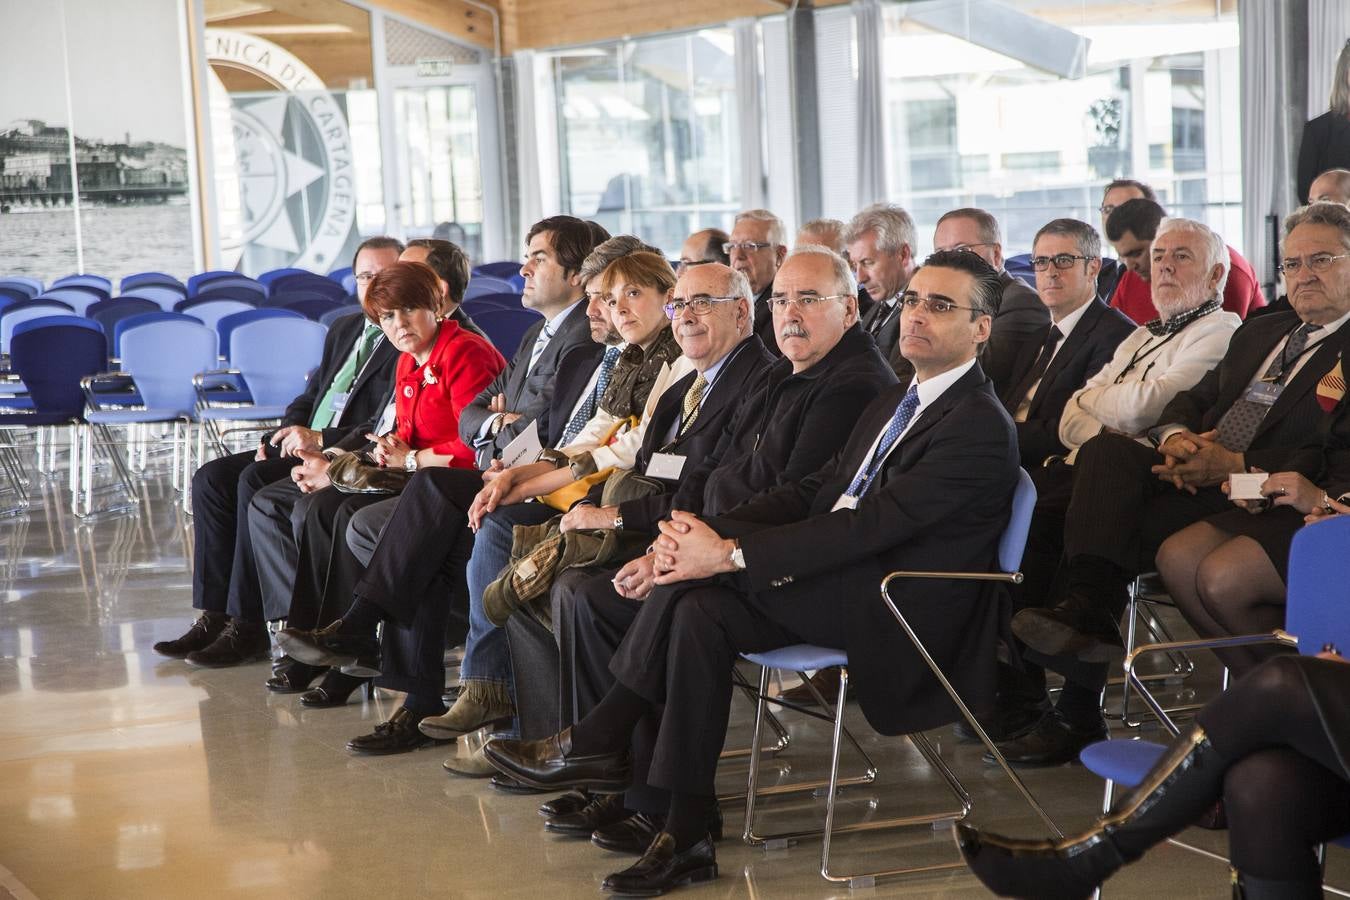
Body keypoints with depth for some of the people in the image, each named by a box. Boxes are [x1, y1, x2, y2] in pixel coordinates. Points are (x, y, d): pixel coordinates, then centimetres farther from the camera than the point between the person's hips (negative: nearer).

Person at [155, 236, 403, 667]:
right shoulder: (344, 329, 22)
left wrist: (320, 439, -21)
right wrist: (285, 434, 4)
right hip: (306, 445, 9)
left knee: (255, 482, -28)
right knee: (212, 478, -8)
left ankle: (249, 627, -23)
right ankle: (215, 615, -10)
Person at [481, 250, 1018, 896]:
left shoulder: (980, 426, -12)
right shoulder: (895, 402, 19)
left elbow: (873, 523, -21)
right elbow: (816, 491, 12)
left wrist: (729, 553, -24)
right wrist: (708, 530, -6)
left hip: (902, 614, -8)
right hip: (844, 585, 8)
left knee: (707, 577, -23)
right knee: (701, 609, -17)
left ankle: (600, 740, -10)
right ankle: (685, 837, -17)